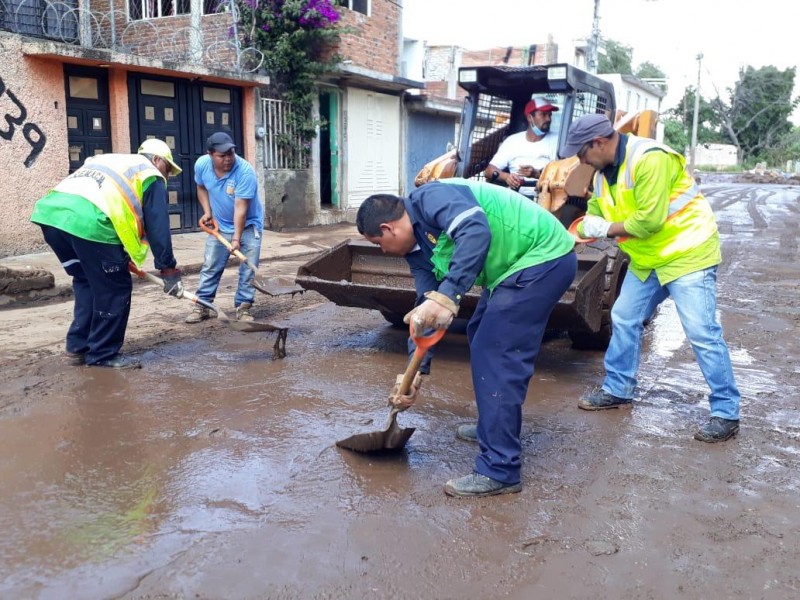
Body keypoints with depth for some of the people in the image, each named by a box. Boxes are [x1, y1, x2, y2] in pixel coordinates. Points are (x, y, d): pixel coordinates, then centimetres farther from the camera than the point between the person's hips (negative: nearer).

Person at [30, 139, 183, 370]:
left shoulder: (108, 160, 37)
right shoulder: (151, 176, 15)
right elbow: (157, 227, 10)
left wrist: (120, 257, 40)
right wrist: (168, 269, 14)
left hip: (51, 211, 8)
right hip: (88, 221, -8)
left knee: (87, 282, 24)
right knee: (115, 289, 6)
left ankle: (78, 347, 28)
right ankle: (103, 354, 14)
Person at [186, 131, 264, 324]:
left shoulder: (245, 171, -30)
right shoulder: (201, 165, -15)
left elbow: (240, 208, -31)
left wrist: (237, 238, -35)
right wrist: (207, 212, -5)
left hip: (248, 225, -3)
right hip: (219, 225, 4)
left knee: (249, 268, -6)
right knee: (210, 266, 6)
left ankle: (243, 307, 4)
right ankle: (202, 305, 14)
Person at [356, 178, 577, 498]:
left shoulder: (431, 198, -18)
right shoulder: (417, 248, 10)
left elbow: (476, 231, -36)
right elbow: (426, 310, 12)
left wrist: (447, 296, -42)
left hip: (543, 257, -11)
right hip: (515, 268, 11)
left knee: (495, 356, -11)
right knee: (481, 337, 23)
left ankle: (499, 471, -5)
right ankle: (494, 425, 38)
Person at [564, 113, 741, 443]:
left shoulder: (649, 159, -25)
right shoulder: (604, 172, 5)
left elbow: (649, 220, -29)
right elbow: (594, 217, 8)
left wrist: (608, 228, -16)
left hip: (687, 254, -9)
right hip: (647, 260, 9)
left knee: (702, 333, -10)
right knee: (623, 320, 10)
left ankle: (726, 413, -1)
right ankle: (617, 390, 24)